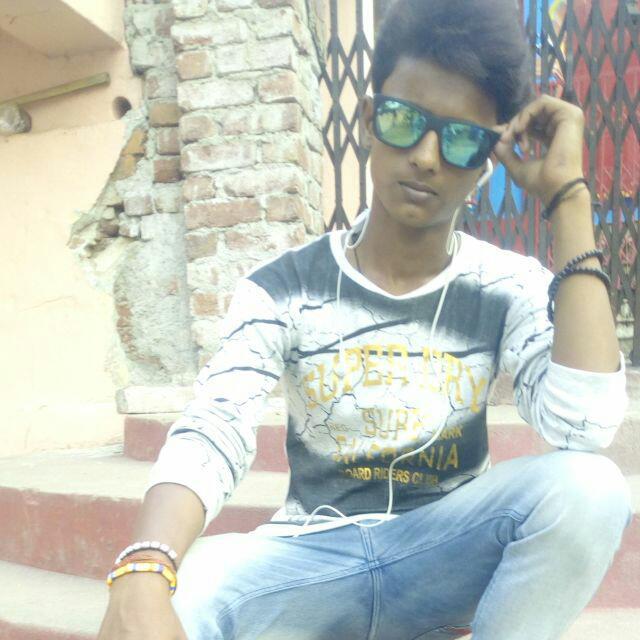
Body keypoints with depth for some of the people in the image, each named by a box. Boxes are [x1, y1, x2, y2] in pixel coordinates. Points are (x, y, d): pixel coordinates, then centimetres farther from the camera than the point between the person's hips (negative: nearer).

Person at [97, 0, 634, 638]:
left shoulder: (511, 289, -5)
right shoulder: (282, 290, -7)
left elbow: (586, 427, -24)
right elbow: (206, 438, -21)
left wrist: (568, 195, -20)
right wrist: (141, 579, -43)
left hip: (447, 555, 2)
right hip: (314, 558, -1)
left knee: (587, 485, -29)